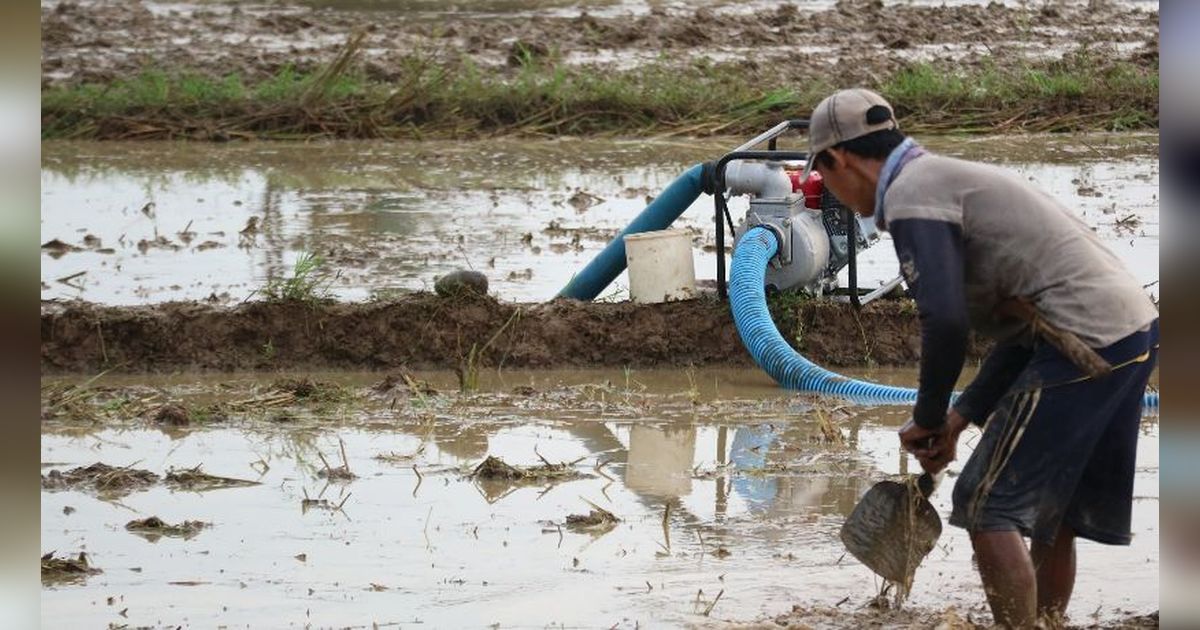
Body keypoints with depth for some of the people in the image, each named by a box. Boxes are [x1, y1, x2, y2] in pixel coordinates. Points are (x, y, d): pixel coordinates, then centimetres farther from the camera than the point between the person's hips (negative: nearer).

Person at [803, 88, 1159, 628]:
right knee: (1050, 512, 18)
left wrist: (928, 418, -4)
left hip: (1085, 343, -10)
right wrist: (959, 418, 19)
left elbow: (945, 320, -20)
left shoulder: (911, 194, -7)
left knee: (987, 506, -3)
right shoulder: (950, 178, 24)